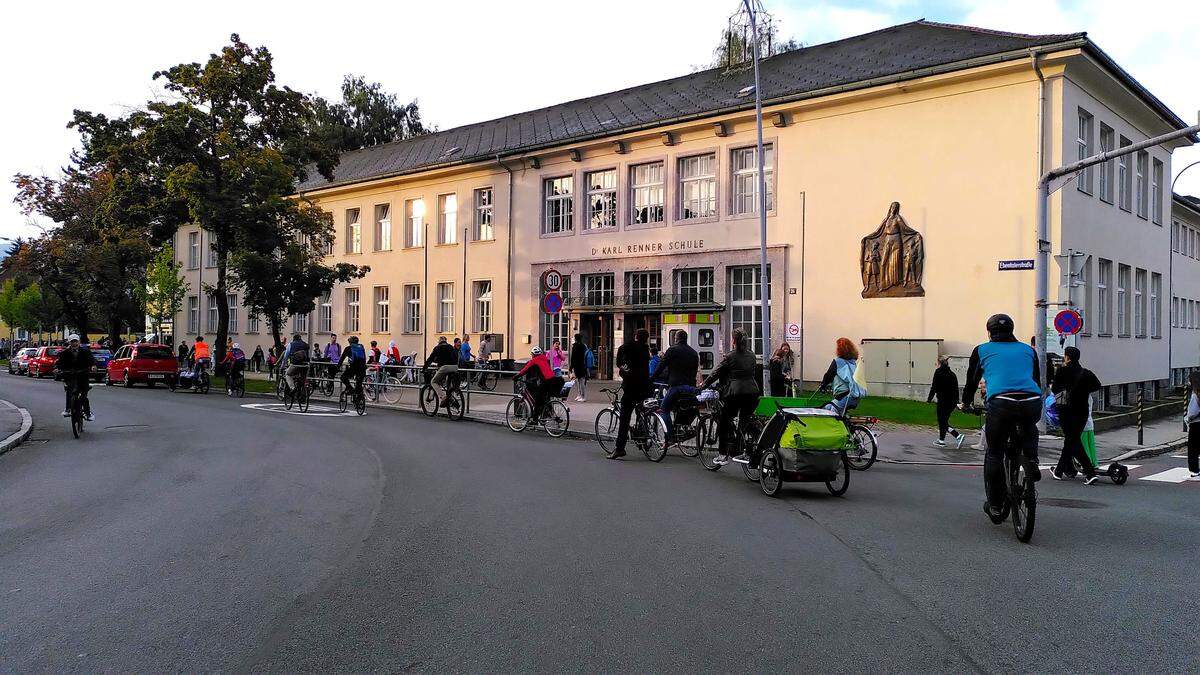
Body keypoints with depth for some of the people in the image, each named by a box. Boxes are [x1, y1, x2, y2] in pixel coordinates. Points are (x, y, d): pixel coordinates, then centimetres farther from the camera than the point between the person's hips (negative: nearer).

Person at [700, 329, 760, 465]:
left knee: (723, 423, 6)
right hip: (752, 392, 5)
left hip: (734, 393, -5)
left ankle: (723, 455, 3)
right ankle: (747, 452, 14)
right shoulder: (752, 356, 12)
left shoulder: (730, 356, -4)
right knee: (745, 422, 17)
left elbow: (715, 373, 0)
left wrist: (703, 386, 12)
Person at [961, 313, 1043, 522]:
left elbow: (972, 381, 28)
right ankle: (1030, 461, 14)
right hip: (1032, 403, 2)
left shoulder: (981, 350, 21)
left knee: (994, 454, 14)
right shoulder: (1028, 350, 27)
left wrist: (965, 403, 46)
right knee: (1028, 429, 38)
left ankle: (995, 506, 18)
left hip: (1001, 404, -2)